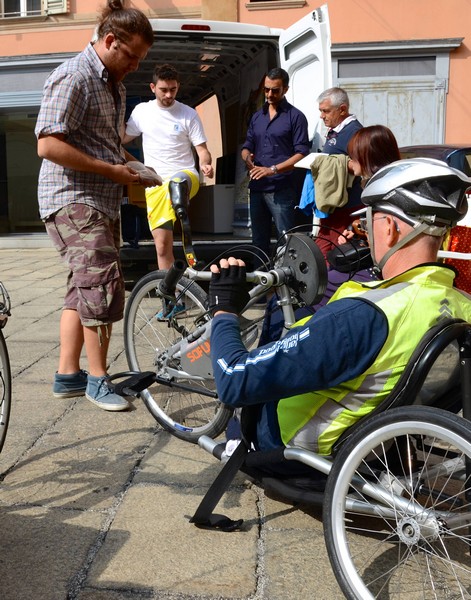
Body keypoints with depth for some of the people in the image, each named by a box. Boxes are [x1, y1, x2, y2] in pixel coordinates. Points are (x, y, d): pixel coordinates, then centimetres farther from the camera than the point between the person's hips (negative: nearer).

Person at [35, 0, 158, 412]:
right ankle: (98, 379, 2)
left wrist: (133, 165, 12)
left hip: (102, 201, 10)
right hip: (74, 200, -10)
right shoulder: (73, 78, -14)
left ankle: (67, 375, 21)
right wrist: (112, 171, -18)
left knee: (84, 288, 12)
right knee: (103, 287, -11)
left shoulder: (114, 84, 17)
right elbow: (49, 145, -23)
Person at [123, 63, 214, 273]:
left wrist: (206, 165, -21)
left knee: (176, 182, -43)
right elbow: (123, 138, 21)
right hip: (155, 184, 3)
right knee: (162, 245, 0)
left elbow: (202, 149, 0)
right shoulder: (142, 110, 8)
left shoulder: (189, 114, 1)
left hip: (186, 175, -3)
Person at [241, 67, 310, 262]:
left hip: (282, 188, -6)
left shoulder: (295, 117, -1)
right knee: (259, 239, 12)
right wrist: (247, 157, -4)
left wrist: (273, 169, -18)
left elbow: (301, 153, -8)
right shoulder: (257, 117, 17)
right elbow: (247, 146, 21)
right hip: (257, 187, 6)